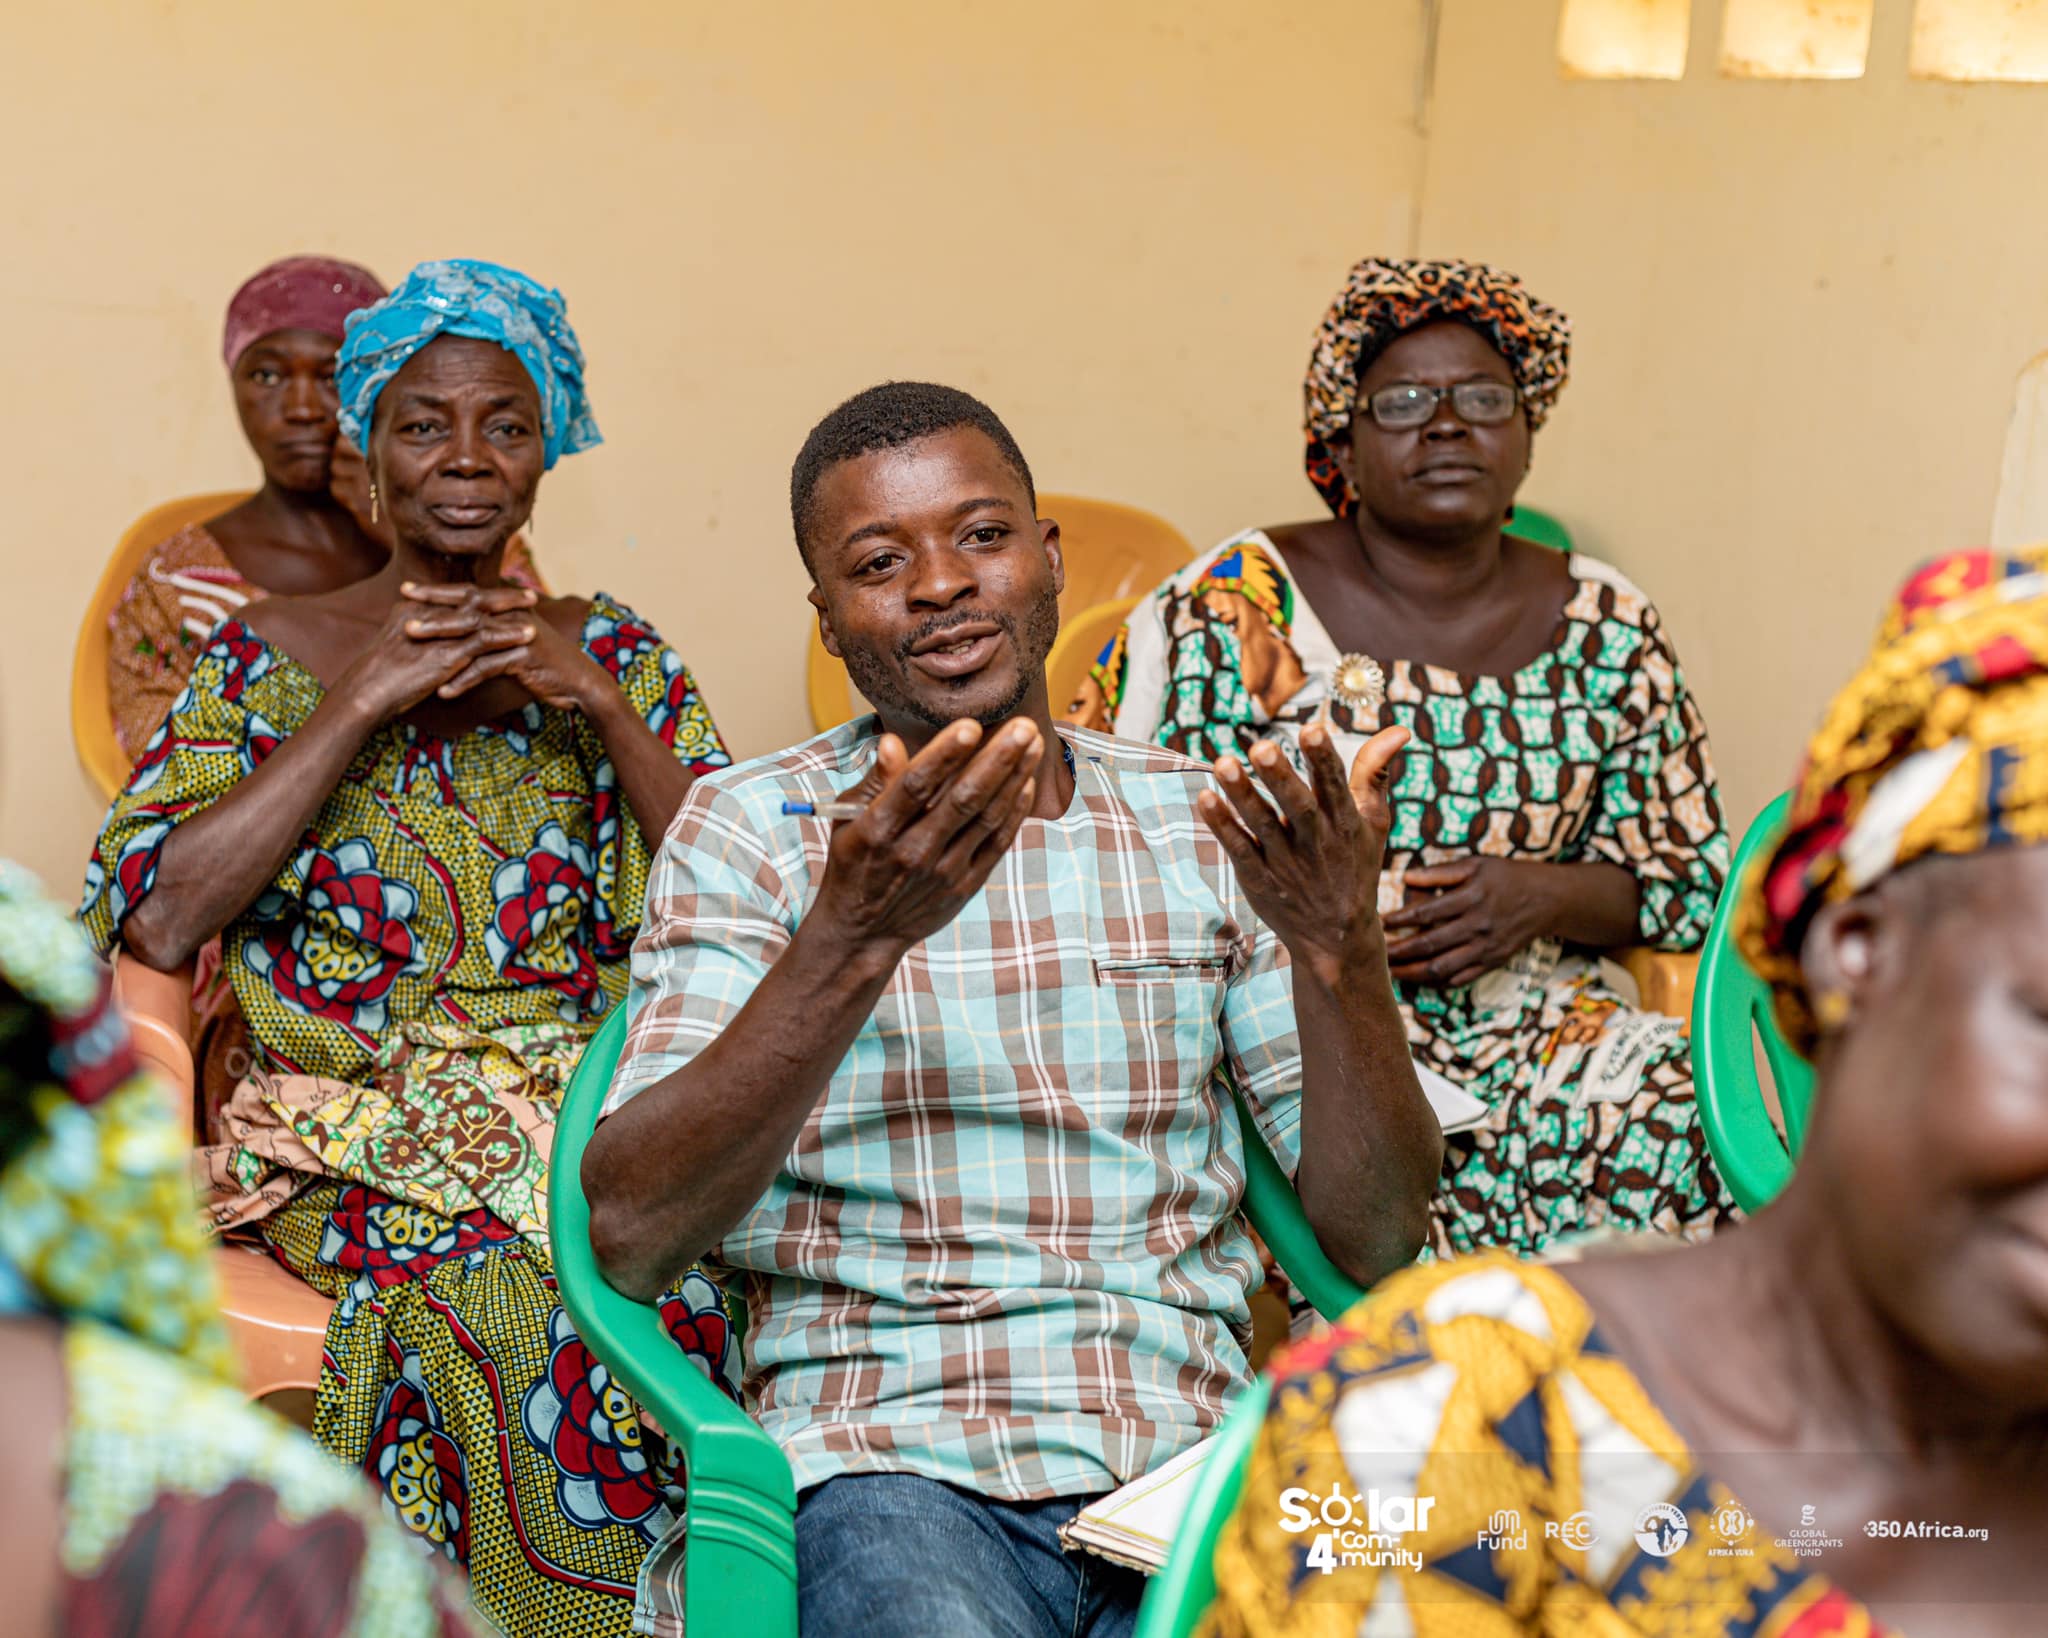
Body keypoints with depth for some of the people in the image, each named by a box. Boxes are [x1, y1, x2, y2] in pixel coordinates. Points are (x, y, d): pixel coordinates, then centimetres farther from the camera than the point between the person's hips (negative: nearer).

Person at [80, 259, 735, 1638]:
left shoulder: (616, 656, 12)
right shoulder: (270, 654, 8)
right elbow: (157, 922, -7)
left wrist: (602, 709, -10)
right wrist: (361, 706, -10)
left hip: (590, 1115, 2)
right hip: (351, 1141, -2)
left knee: (698, 1266, -29)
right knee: (524, 1303, -31)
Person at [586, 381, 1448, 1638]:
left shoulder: (1207, 827, 12)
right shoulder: (750, 829, 5)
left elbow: (1378, 1239, 7)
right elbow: (629, 1236, -9)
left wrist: (1339, 946, -9)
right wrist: (854, 937, -20)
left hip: (1188, 1451, 3)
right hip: (891, 1455, -3)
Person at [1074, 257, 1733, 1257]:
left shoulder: (1607, 631, 11)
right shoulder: (1232, 607, 1)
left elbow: (1696, 880, 15)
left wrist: (1546, 895, -7)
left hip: (1539, 1033, 4)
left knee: (1685, 1115, -24)